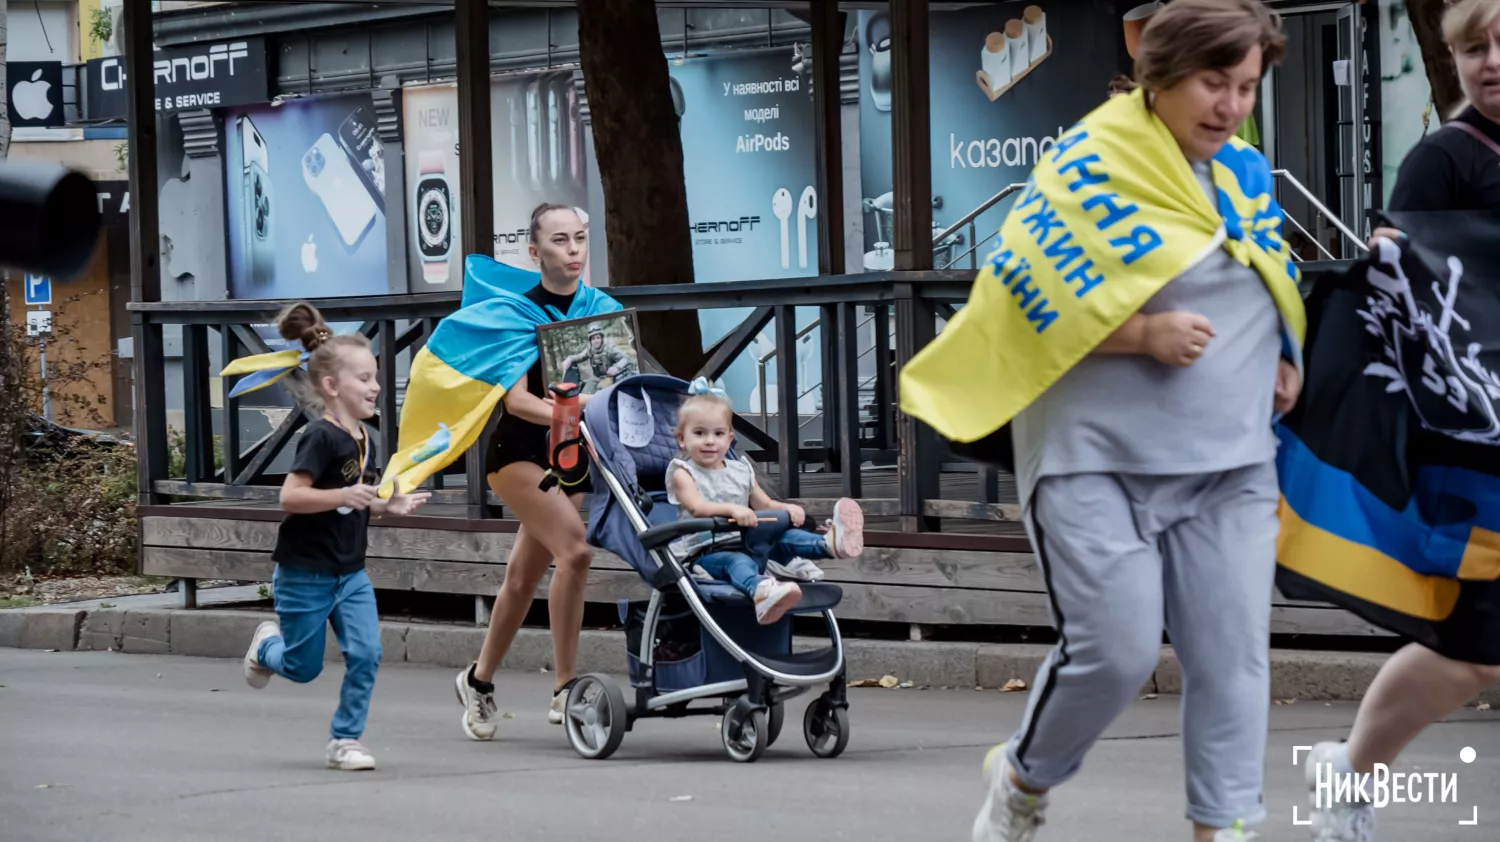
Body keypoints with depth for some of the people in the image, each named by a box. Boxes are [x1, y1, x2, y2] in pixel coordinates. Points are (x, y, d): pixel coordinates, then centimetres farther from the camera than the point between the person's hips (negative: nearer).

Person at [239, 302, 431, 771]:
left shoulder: (364, 441, 5)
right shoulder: (322, 438, -20)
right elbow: (290, 497, -26)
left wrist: (387, 507, 1)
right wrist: (343, 495, -35)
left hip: (350, 572, 7)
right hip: (305, 573, -7)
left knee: (366, 653, -8)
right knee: (304, 668, 7)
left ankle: (345, 740, 4)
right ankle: (268, 646, 41)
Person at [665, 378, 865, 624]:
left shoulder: (740, 472, 21)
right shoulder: (683, 473, 3)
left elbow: (766, 505, 22)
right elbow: (697, 507, -16)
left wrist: (788, 509, -2)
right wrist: (731, 509, -35)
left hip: (748, 546, 7)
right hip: (705, 554, -7)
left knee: (786, 538, -19)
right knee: (736, 562, -40)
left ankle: (830, 543, -49)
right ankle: (760, 590, -76)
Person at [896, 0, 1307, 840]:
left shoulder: (1248, 170, 11)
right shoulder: (1093, 165, -11)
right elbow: (1020, 292, -15)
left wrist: (1285, 358, 7)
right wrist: (1144, 334, -22)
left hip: (1229, 459, 6)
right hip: (1098, 456, -6)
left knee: (1234, 657, -2)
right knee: (1117, 653, -10)